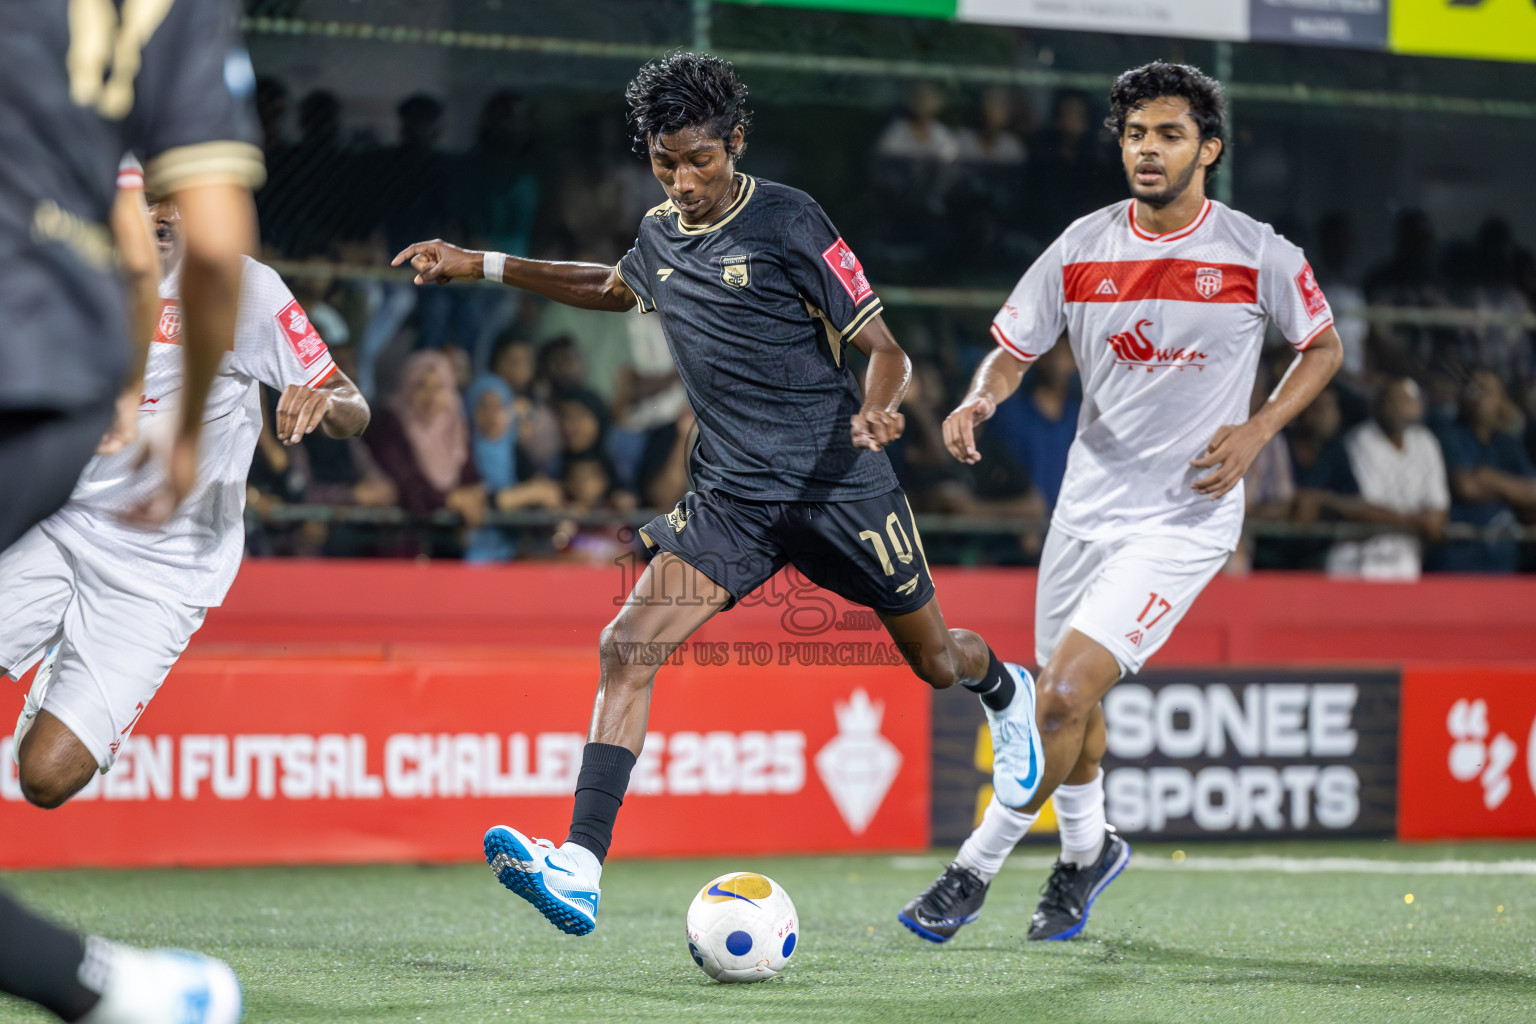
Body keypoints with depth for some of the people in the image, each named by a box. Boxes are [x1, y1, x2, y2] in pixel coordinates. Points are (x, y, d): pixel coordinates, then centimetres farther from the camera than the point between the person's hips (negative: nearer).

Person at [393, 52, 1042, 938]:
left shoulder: (787, 222, -11)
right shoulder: (659, 234, 6)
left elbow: (884, 348, -10)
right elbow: (612, 289, 31)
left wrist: (877, 409, -33)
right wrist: (482, 266, 26)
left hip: (839, 483, -4)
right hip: (732, 495, 4)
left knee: (933, 658, 13)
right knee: (629, 645, -17)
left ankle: (1008, 692, 52)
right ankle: (580, 868, -24)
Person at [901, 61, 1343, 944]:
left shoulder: (1259, 255, -8)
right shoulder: (1082, 249, -1)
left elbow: (1323, 348, 7)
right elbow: (1013, 351, 6)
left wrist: (1257, 431, -8)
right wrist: (981, 401, -17)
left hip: (1185, 517, -4)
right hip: (1089, 501, 4)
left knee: (1067, 693, -17)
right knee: (1069, 700, 15)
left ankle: (977, 869, -2)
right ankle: (1087, 851, 43)